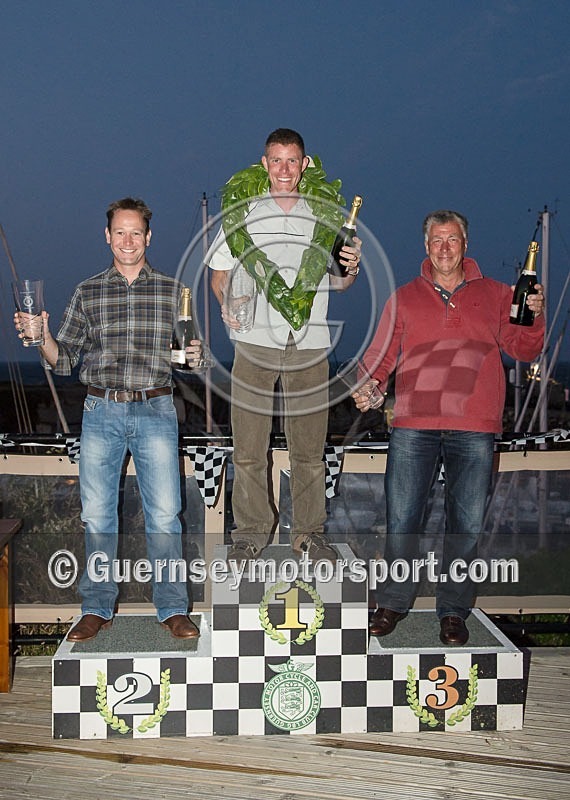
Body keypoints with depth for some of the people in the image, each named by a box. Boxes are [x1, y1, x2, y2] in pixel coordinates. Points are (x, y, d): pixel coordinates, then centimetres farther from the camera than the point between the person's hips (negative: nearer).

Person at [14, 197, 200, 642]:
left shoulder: (172, 291, 8)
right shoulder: (88, 293, 9)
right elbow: (64, 360, 8)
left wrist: (193, 356, -9)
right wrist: (42, 337, -10)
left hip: (155, 410, -1)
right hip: (101, 412, 1)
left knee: (164, 514, -3)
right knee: (97, 514, 5)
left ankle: (173, 608, 9)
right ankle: (98, 608, 18)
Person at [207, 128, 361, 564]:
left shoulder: (323, 217, 12)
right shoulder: (243, 213, 10)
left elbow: (337, 280, 16)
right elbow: (220, 272, 13)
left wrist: (351, 270, -7)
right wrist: (226, 302, -8)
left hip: (309, 344, 1)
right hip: (255, 341, -1)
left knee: (309, 446, 4)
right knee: (248, 445, -1)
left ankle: (310, 531, 16)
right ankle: (251, 531, 12)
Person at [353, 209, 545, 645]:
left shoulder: (495, 295, 14)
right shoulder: (405, 297, 14)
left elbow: (524, 350, 14)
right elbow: (382, 352, 12)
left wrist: (535, 317, -4)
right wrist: (368, 384, -6)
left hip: (474, 430, 0)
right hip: (414, 426, 0)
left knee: (466, 525, 4)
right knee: (401, 521, 2)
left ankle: (454, 611, 19)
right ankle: (394, 602, 20)